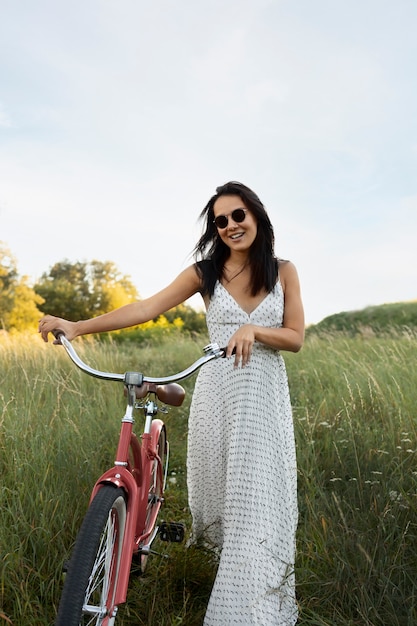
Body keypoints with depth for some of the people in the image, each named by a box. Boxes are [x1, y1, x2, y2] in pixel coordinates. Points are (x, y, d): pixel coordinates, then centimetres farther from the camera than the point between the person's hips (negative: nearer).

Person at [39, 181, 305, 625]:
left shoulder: (283, 271, 3)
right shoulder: (205, 272, 1)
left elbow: (296, 338, 1)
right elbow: (147, 308, -8)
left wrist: (255, 329, -19)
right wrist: (77, 326, -17)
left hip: (266, 397, 0)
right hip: (217, 394, 0)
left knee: (260, 501, 0)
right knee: (217, 489, 11)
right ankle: (220, 542, 45)